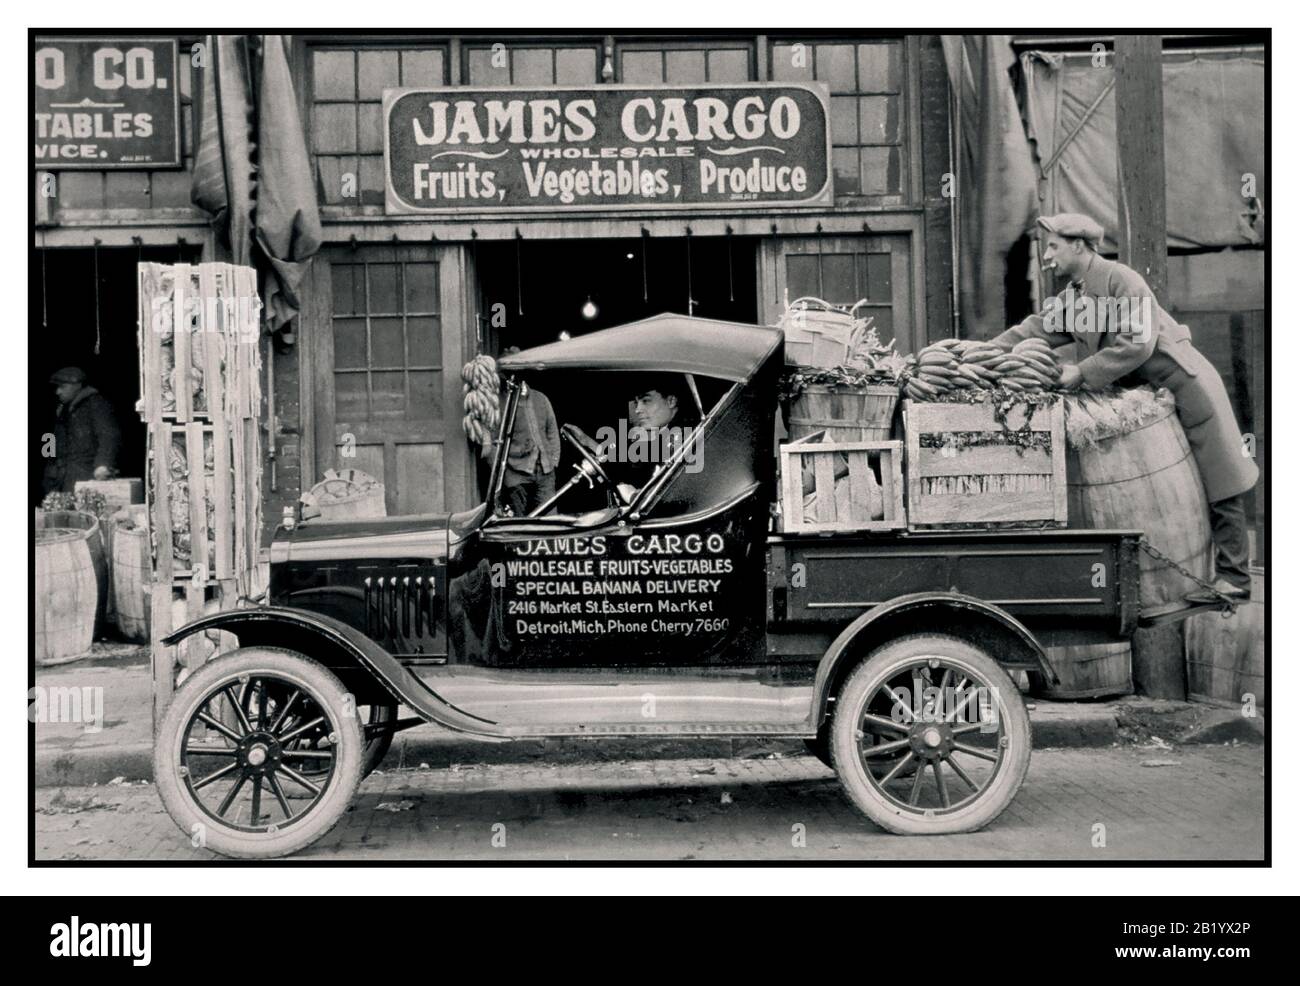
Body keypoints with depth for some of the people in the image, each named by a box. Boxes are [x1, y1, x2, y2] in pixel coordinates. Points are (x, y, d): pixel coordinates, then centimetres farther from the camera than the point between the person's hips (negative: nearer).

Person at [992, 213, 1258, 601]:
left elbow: (1137, 344, -26)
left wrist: (1082, 373, -25)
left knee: (1217, 484, 0)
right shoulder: (1071, 298, 7)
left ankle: (1233, 578, 5)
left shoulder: (1122, 280, -18)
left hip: (1185, 386, -9)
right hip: (1144, 395, 9)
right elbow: (1033, 331, 2)